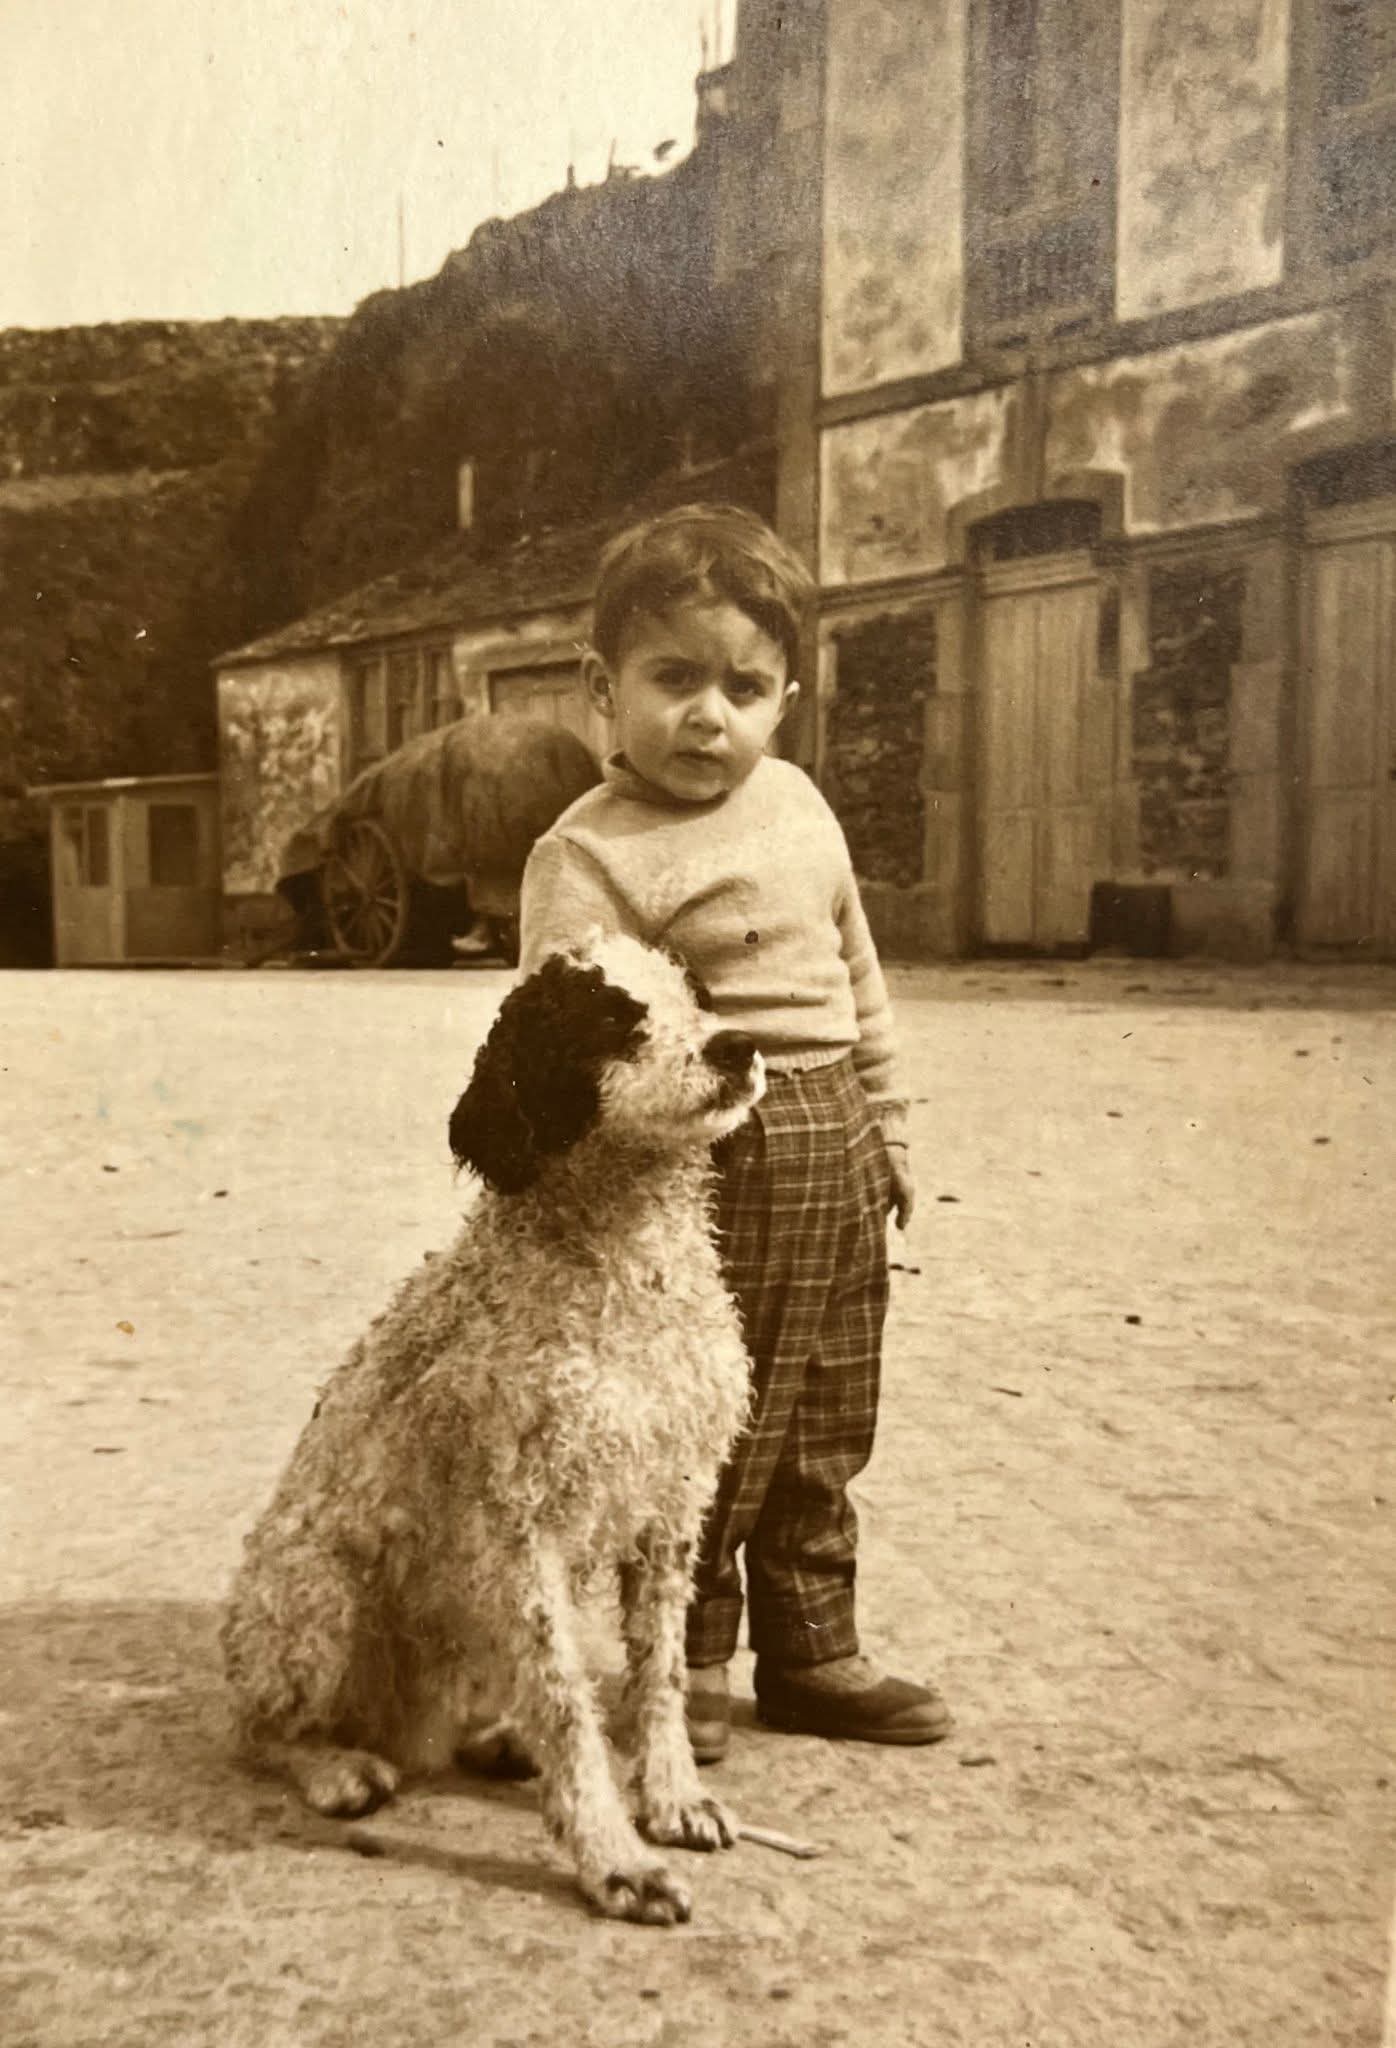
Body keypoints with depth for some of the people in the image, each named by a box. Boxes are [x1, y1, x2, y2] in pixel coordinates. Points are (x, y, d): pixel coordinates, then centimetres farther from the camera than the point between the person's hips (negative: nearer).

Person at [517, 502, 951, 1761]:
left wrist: (885, 1124, 20)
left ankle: (812, 1653, 33)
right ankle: (689, 1664, 23)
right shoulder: (591, 853, -14)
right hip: (710, 1160, -7)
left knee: (825, 1429, 17)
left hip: (835, 1151, 8)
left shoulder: (797, 802, 8)